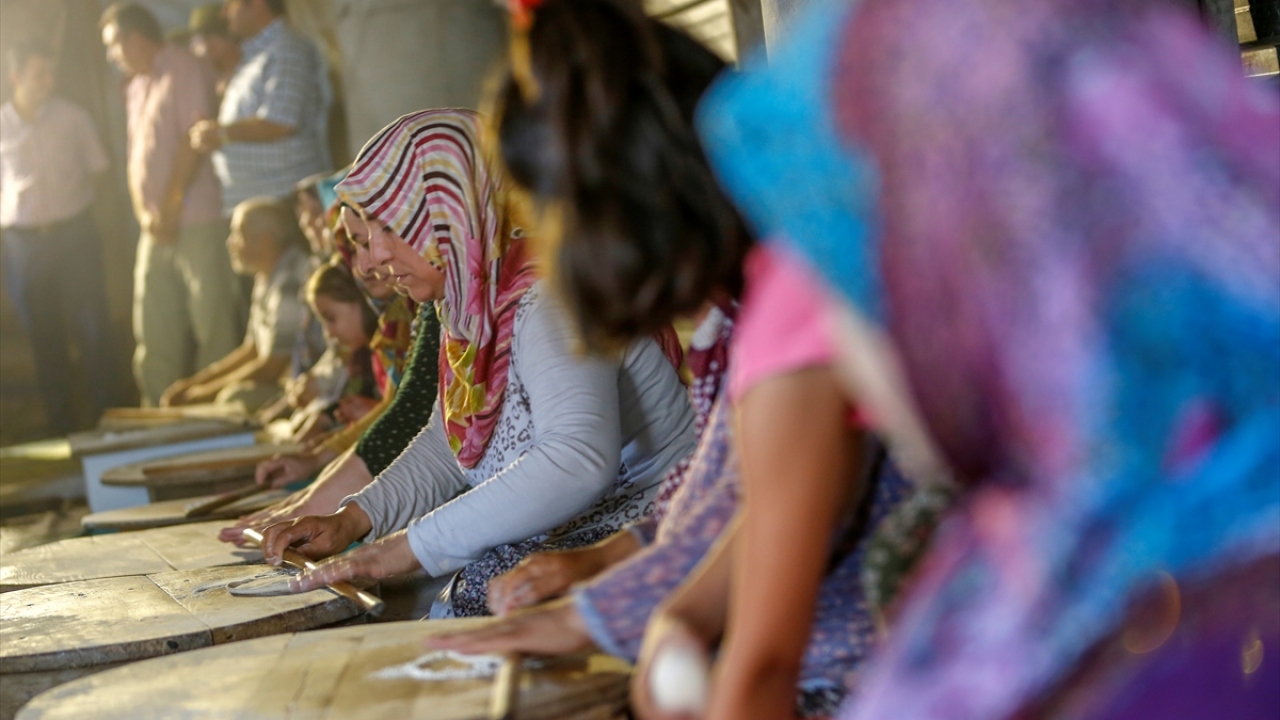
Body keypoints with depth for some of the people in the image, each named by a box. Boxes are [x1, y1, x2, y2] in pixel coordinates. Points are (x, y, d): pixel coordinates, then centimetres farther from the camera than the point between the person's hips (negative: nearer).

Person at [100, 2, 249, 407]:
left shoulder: (185, 72, -4)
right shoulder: (137, 88, 20)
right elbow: (136, 155, 18)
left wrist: (172, 203, -13)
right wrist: (143, 212, 3)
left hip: (197, 223, -8)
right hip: (156, 229, 8)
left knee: (213, 326, -7)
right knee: (154, 332, 9)